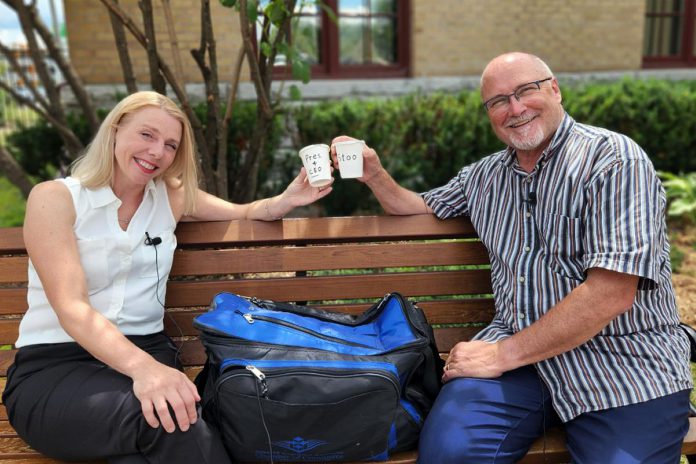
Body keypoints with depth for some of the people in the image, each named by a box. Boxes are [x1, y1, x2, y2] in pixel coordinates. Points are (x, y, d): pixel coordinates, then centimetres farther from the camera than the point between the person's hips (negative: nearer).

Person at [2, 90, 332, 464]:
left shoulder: (171, 196, 11)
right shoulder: (54, 198, -5)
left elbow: (245, 213, 23)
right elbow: (72, 309, -18)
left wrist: (289, 199, -1)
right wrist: (140, 366, -36)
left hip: (147, 352, 4)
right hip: (53, 368, -3)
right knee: (168, 418, -34)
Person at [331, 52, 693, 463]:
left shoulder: (614, 159, -9)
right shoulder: (485, 176, 12)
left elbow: (611, 292, -18)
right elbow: (422, 208, 28)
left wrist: (502, 355, -16)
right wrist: (375, 174, 7)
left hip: (626, 365, -2)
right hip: (517, 349, 3)